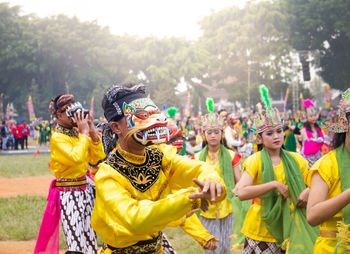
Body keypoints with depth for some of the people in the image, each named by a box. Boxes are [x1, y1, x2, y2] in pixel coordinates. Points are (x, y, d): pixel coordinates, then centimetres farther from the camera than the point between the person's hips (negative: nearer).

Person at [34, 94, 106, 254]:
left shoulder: (78, 133, 9)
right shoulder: (57, 138, -12)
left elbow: (97, 159, 8)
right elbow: (76, 158, -28)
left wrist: (93, 133, -2)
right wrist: (84, 133, -18)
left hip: (86, 189, 8)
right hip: (69, 194, -7)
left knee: (90, 241, 11)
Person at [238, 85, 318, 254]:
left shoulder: (296, 160, 5)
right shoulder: (254, 161, -6)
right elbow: (242, 193, -19)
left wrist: (309, 191, -10)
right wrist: (274, 184, -22)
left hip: (288, 229, 3)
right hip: (260, 231, -3)